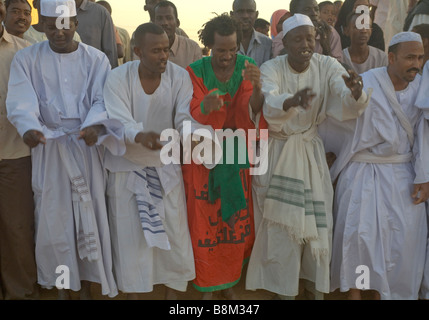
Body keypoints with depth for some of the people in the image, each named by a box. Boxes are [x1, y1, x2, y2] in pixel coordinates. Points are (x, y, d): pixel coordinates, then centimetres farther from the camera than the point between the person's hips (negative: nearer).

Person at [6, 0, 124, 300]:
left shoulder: (96, 59, 1)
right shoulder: (27, 59, 1)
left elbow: (103, 101, -8)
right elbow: (22, 102, -10)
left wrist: (94, 126, -29)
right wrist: (29, 128, -32)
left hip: (87, 146, 0)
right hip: (48, 148, 0)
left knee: (89, 214, 5)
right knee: (54, 216, 6)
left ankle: (87, 284, 22)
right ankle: (63, 286, 22)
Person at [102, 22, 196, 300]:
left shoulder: (179, 76, -9)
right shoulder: (118, 78, -12)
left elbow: (184, 118, -15)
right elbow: (119, 122, -23)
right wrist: (140, 136, -45)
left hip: (166, 167, 1)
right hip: (128, 167, -1)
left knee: (174, 234, 6)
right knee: (130, 236, 7)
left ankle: (173, 292, 27)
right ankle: (133, 292, 27)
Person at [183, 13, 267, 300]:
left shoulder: (248, 67, -5)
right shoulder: (195, 72, -10)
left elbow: (254, 110, -18)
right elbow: (192, 118, -18)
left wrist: (257, 88, -40)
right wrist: (205, 107, -41)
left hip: (237, 158, 2)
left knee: (237, 222, 9)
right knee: (206, 222, 1)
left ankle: (229, 281, 30)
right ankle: (208, 286, 20)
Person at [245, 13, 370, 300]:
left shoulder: (328, 66, -7)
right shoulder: (271, 69, -14)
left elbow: (350, 106, -21)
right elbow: (268, 107, -33)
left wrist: (356, 92, -44)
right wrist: (292, 101, -54)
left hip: (311, 152, 2)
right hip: (277, 151, -2)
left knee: (319, 221, 6)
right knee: (282, 223, 3)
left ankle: (316, 285, 27)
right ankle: (285, 289, 21)